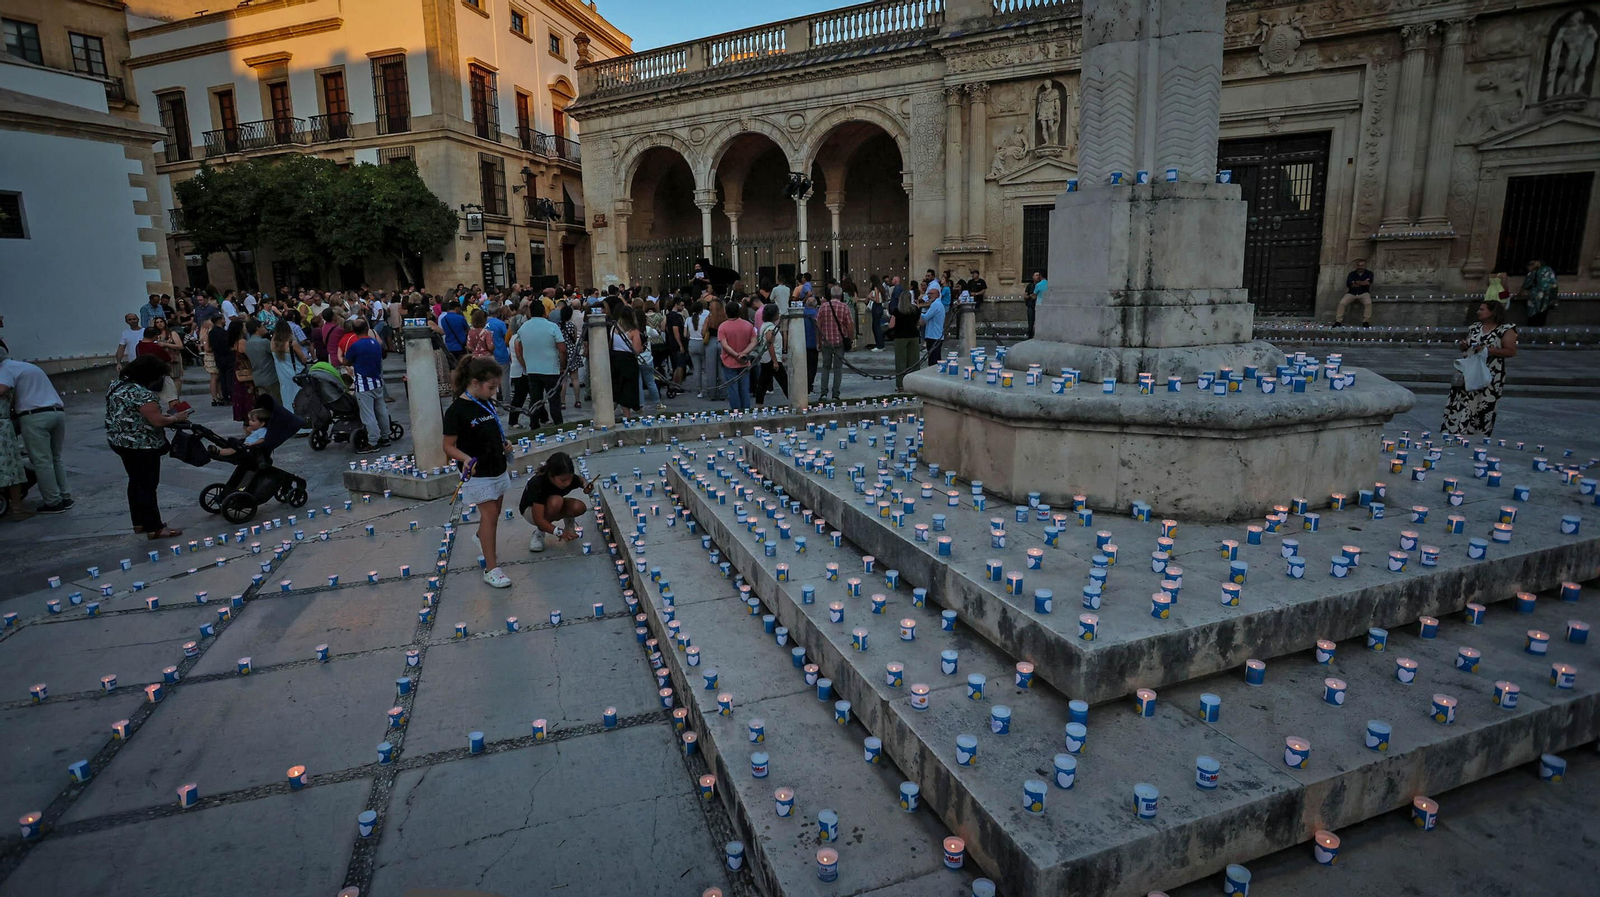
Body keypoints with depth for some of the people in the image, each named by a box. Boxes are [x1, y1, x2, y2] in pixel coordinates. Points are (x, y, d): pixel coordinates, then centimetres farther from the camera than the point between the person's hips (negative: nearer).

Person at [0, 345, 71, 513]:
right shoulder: (29, 366, 27)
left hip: (35, 416, -8)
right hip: (58, 412, 8)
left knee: (42, 461, -2)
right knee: (55, 459, 16)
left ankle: (53, 502, -1)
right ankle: (65, 497, 15)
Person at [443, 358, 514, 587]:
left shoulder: (487, 404, 4)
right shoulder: (456, 411, -19)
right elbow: (449, 446, -16)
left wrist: (505, 443, 1)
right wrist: (466, 458, -33)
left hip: (497, 469, 8)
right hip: (478, 474, -8)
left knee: (493, 512, 20)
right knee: (489, 514, -8)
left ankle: (481, 538, 51)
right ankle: (491, 569, 0)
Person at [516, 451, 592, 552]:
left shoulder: (569, 478, -24)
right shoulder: (538, 484, -38)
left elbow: (580, 479, 4)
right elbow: (538, 519, -38)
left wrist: (586, 485, -20)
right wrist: (560, 533, -49)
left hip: (553, 506, 4)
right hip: (530, 509, -4)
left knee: (579, 507, -28)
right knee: (555, 501, -38)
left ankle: (568, 519, 7)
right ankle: (540, 532, -13)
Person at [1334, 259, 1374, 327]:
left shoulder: (1369, 273, 9)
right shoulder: (1351, 274, 11)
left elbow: (1368, 283, -11)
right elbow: (1348, 284, -6)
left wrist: (1355, 282, -7)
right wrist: (1362, 283, -7)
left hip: (1364, 293, -1)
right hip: (1351, 293, 1)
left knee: (1368, 303, -31)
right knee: (1342, 303, -25)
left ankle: (1366, 321, -23)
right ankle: (1338, 321, -23)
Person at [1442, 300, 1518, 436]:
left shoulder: (1506, 330, -5)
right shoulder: (1475, 327, 12)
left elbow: (1511, 352, -10)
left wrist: (1488, 350, -19)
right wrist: (1463, 345, -2)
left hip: (1490, 376, -5)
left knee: (1482, 408, -1)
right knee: (1459, 404, 0)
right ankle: (1453, 433, 4)